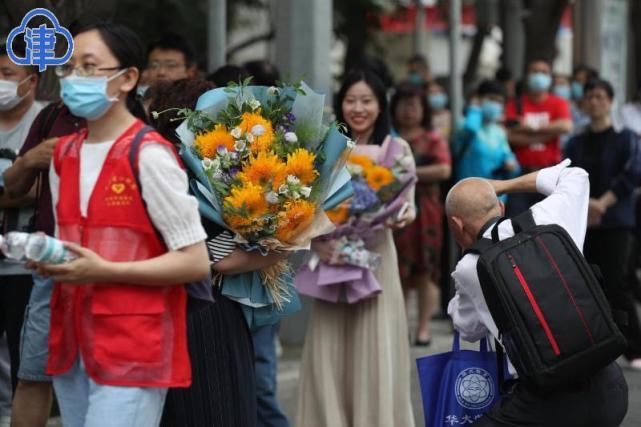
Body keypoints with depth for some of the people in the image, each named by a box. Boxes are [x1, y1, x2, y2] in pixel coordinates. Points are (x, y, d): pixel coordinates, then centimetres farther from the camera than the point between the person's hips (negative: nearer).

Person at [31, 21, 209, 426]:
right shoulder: (64, 155, 11)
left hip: (132, 350, -7)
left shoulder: (149, 155, -12)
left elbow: (196, 262, -13)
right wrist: (49, 258, 0)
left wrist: (105, 271, -19)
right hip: (72, 343, 7)